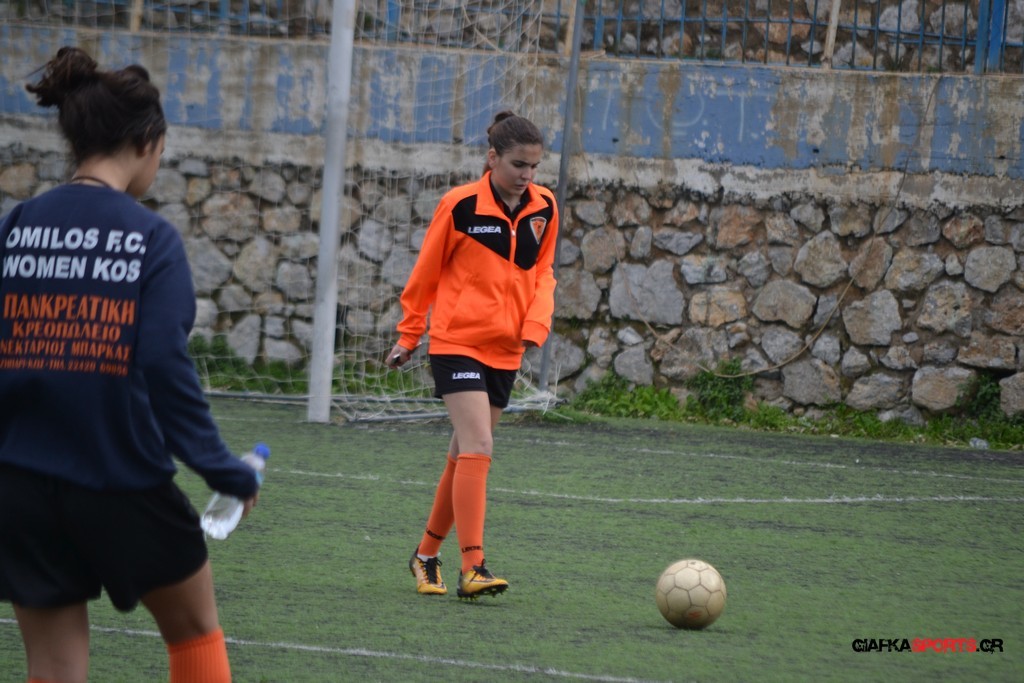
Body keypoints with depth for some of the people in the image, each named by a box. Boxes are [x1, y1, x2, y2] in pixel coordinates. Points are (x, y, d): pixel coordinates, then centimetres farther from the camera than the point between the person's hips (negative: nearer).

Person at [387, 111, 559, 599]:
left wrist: (535, 326, -4)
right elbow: (426, 273, 0)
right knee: (478, 447, -18)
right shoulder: (461, 205, -11)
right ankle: (472, 568, -22)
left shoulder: (544, 208, 3)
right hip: (457, 343, -6)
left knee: (465, 456, 13)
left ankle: (427, 555, 28)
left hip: (505, 349, 6)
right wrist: (408, 336, 7)